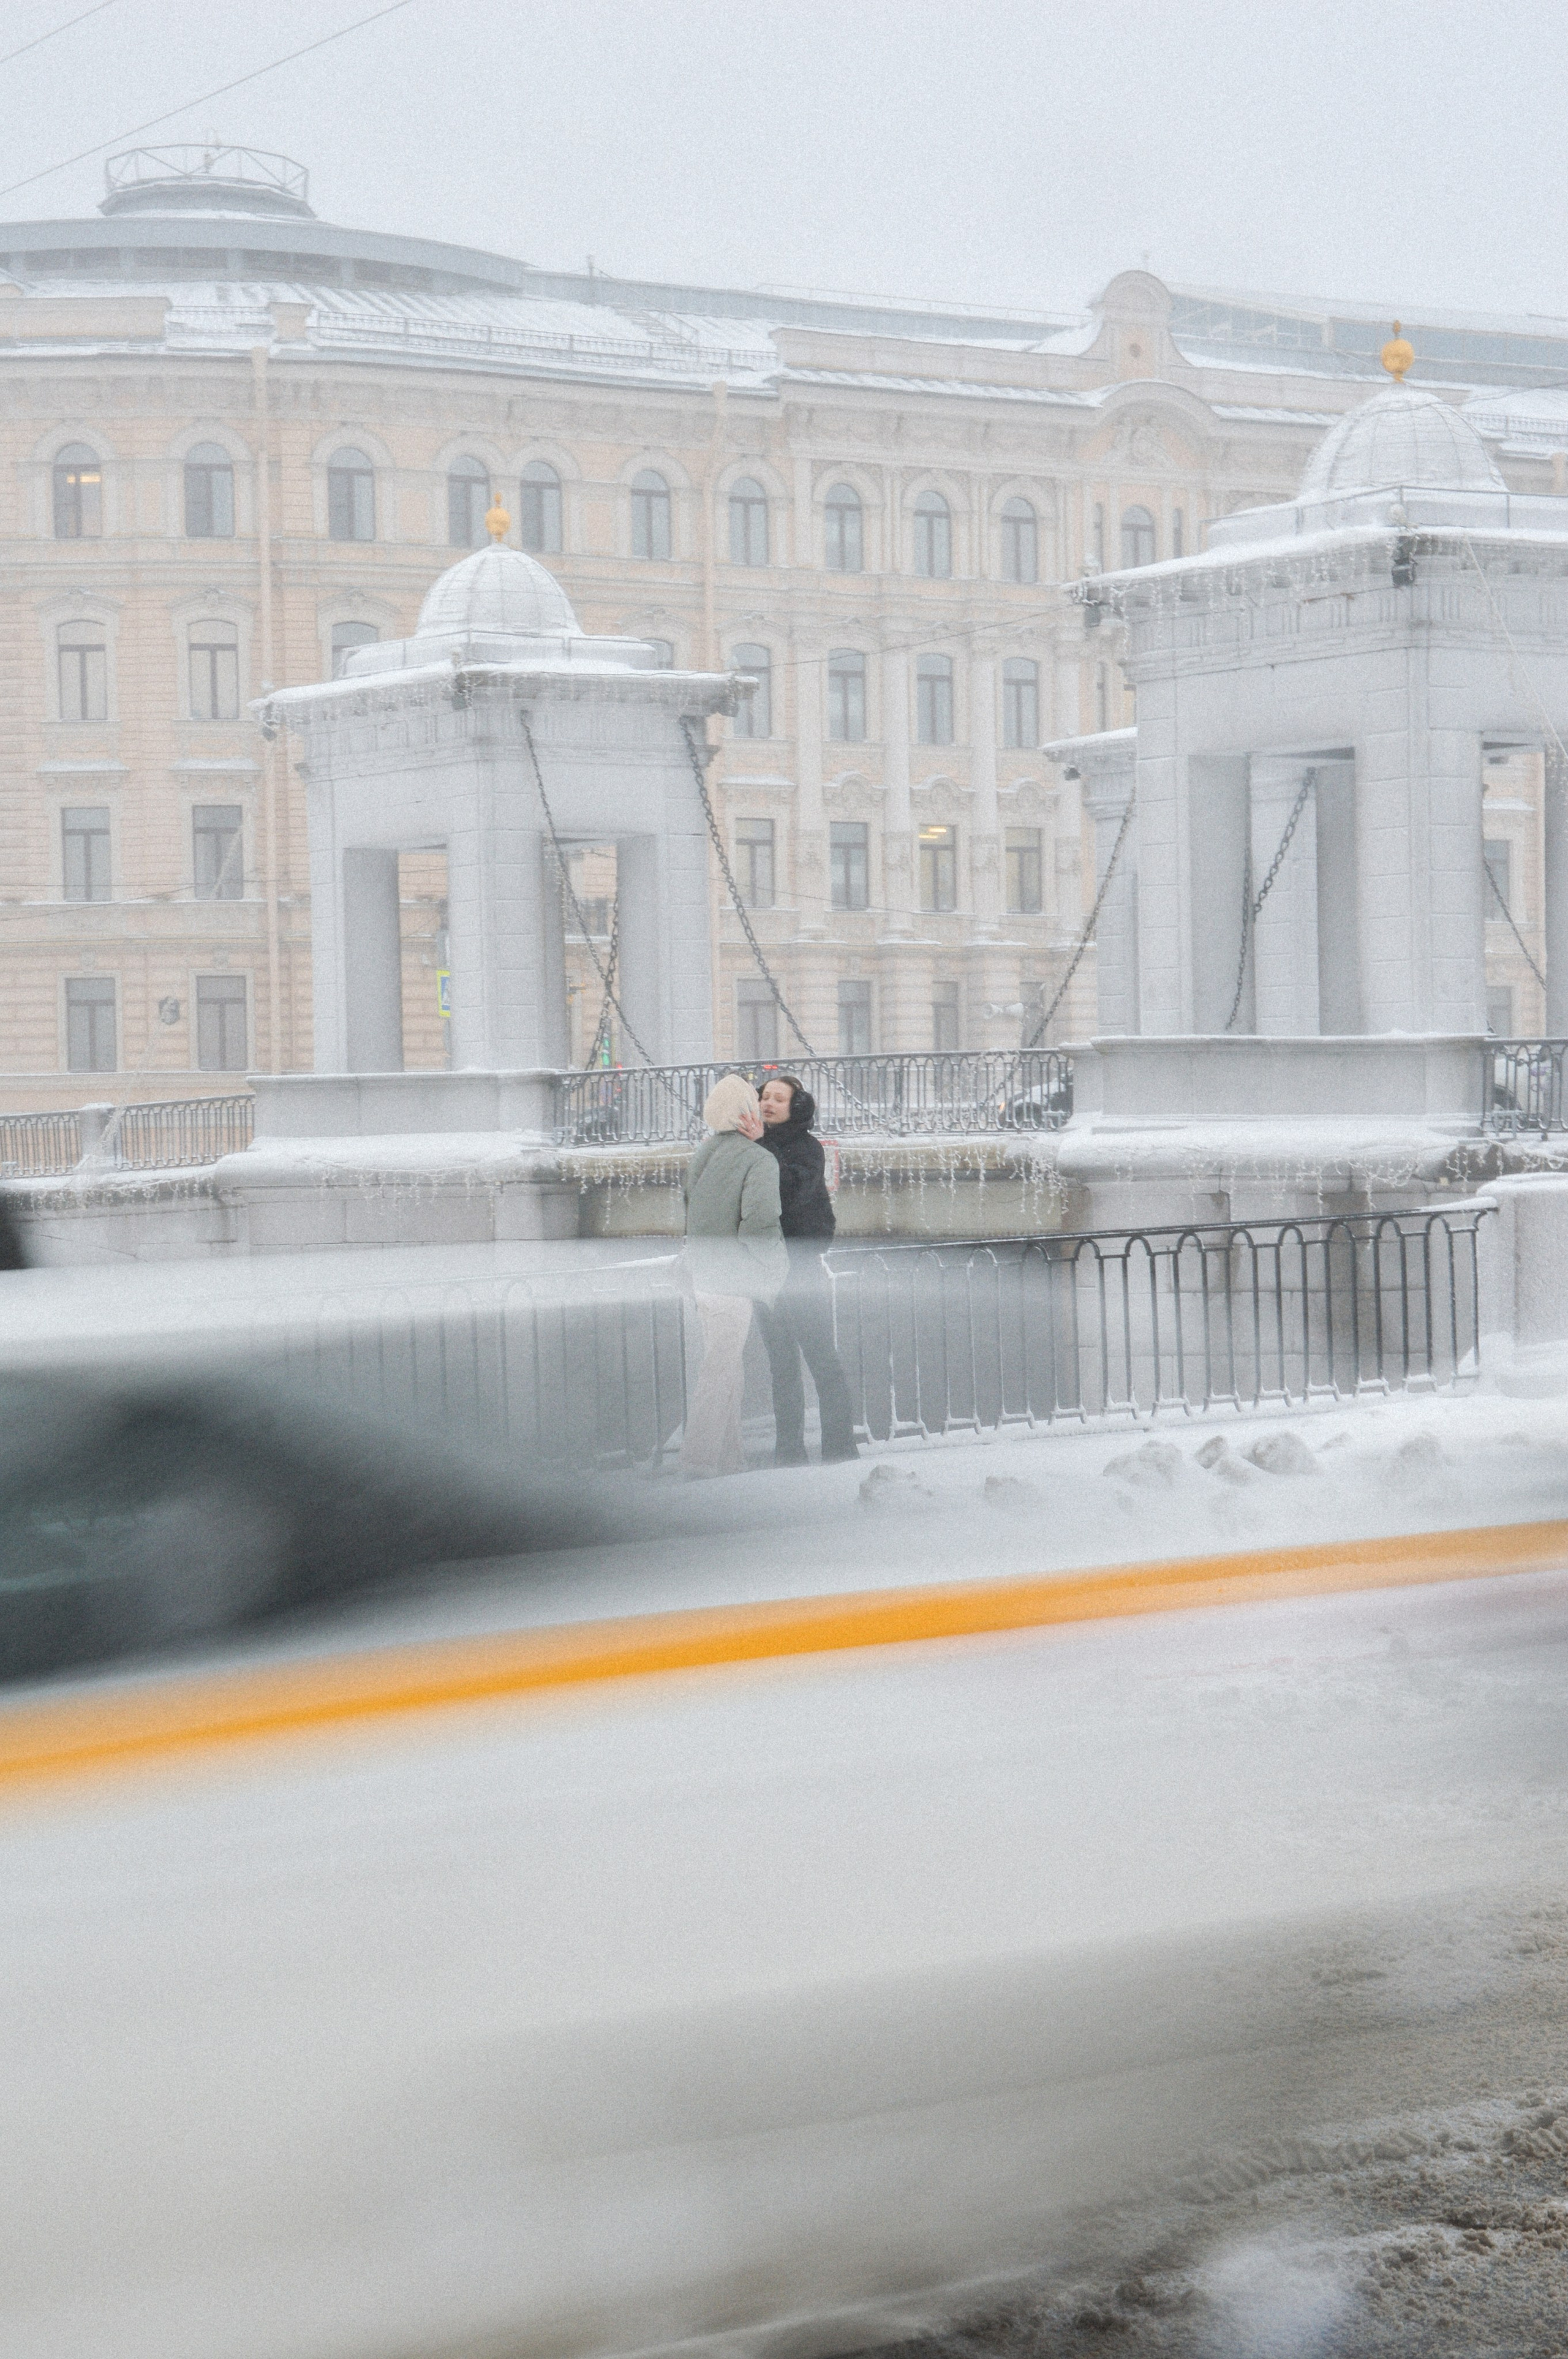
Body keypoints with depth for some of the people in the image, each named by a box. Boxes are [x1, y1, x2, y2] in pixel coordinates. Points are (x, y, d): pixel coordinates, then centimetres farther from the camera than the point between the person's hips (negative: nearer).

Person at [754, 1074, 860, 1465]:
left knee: (820, 1356, -7)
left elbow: (794, 1191, -23)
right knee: (781, 1364, 9)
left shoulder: (807, 1148, -4)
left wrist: (762, 1148, -24)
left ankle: (839, 1447, -4)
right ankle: (788, 1450, 12)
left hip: (802, 1263, -6)